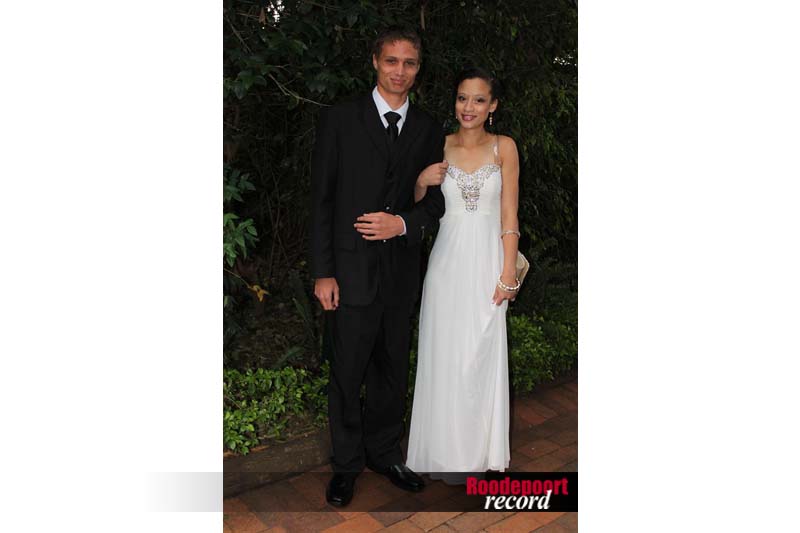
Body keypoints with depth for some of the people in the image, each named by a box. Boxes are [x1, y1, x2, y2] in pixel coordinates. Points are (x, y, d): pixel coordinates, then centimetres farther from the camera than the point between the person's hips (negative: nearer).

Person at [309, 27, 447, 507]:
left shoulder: (429, 129, 7)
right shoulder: (339, 120, -2)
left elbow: (437, 198, 8)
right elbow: (322, 199, -5)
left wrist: (403, 223, -13)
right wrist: (323, 272, -9)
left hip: (402, 268, 3)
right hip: (352, 269, -3)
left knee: (393, 371, 16)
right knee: (347, 373, 7)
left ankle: (385, 453, 36)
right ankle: (347, 464, 28)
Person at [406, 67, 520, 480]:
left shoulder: (504, 147, 1)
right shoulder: (439, 147, 5)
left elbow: (509, 215, -2)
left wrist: (509, 271, -7)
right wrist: (422, 181, -8)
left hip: (488, 262, -1)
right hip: (448, 260, 1)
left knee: (483, 355, 6)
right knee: (445, 354, 7)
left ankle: (480, 449, 26)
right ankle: (447, 447, 26)